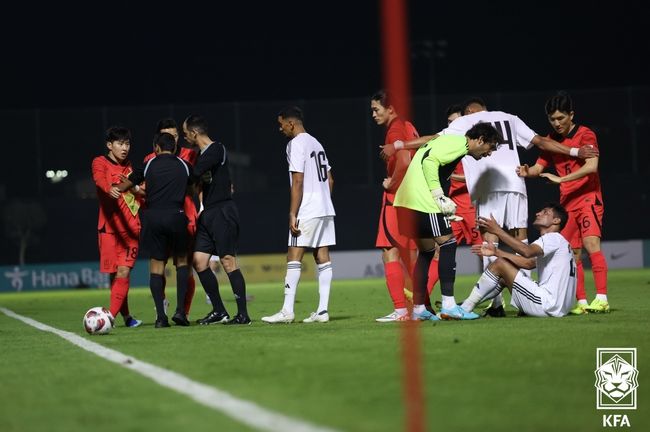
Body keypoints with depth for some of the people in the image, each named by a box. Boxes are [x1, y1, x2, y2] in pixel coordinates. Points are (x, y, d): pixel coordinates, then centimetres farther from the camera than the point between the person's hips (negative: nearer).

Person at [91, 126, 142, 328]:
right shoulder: (100, 163, -1)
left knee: (123, 272, -9)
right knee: (115, 274, -1)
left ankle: (111, 316, -14)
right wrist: (110, 189, -45)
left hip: (131, 227, 4)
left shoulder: (128, 166, 17)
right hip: (109, 227, -4)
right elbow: (100, 180, -25)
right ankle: (126, 316, 11)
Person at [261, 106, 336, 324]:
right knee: (322, 257, 4)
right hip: (326, 209, 9)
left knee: (294, 257, -8)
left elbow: (298, 182, -16)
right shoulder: (316, 143, 18)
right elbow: (330, 179, 21)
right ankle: (322, 310, 1)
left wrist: (292, 214, -15)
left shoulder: (296, 144, -9)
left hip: (307, 211, -9)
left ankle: (287, 310, -12)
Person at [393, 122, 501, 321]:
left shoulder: (450, 141, 23)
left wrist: (443, 203, 15)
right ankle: (449, 306, -8)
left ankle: (418, 309, 16)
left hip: (406, 200, 10)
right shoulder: (459, 143, -6)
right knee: (448, 243, -5)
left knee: (426, 251, 15)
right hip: (422, 200, -10)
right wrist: (439, 196, -18)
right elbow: (429, 161, -18)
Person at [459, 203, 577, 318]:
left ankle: (464, 309, -4)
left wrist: (498, 231, -26)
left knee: (500, 264, -7)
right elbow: (529, 263, 22)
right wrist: (496, 252, 16)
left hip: (549, 306, -10)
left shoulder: (554, 238, -8)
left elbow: (527, 252, -27)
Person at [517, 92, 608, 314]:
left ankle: (602, 299, -25)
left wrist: (561, 179, -25)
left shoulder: (585, 134, -8)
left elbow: (591, 166, -21)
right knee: (573, 254, 4)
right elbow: (539, 167, 10)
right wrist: (527, 172, -13)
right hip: (567, 203, 7)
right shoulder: (552, 139, 11)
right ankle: (581, 302, 9)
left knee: (591, 244, -21)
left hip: (588, 198, -7)